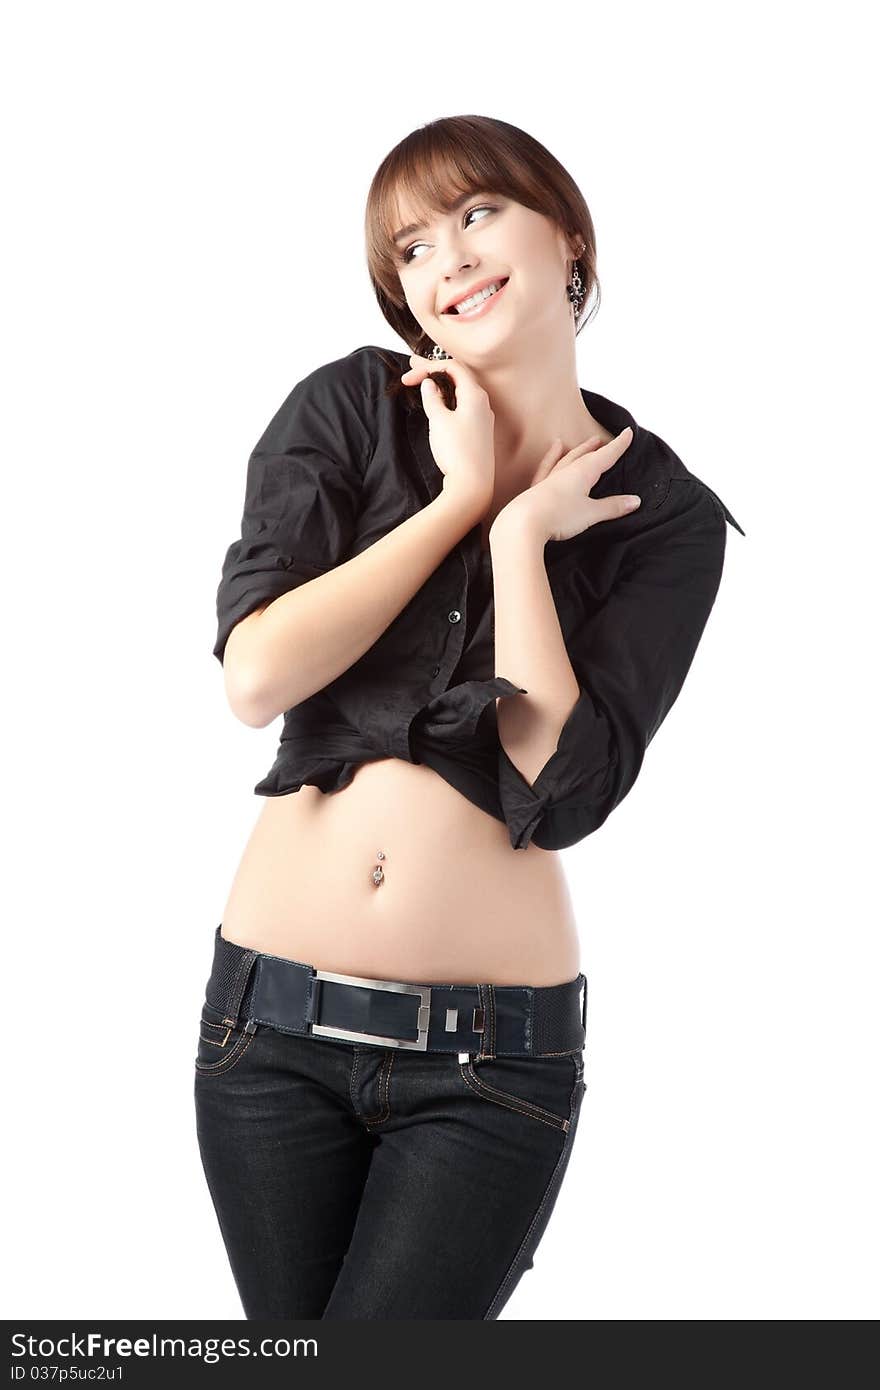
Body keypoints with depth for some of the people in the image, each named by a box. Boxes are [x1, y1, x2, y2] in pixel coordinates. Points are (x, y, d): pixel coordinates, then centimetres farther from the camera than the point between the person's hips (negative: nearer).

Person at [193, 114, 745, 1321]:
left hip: (493, 1053, -2)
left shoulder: (664, 517, -2)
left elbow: (558, 793, -13)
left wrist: (521, 534, -11)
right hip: (271, 1019, 2)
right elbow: (255, 675, -13)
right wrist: (461, 499, -10)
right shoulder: (348, 410, 0)